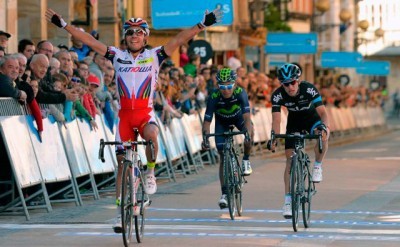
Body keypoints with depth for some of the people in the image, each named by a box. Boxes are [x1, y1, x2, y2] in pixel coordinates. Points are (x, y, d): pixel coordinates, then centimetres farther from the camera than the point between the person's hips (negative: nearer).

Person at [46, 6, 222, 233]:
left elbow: (180, 39, -6)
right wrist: (64, 25, -2)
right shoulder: (118, 56, 6)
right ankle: (121, 211, 11)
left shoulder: (154, 56, 2)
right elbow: (90, 41, 3)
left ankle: (150, 172, -8)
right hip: (125, 114, 2)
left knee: (151, 135, -36)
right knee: (122, 161, 3)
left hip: (146, 113, -2)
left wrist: (203, 25, -15)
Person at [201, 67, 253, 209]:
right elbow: (207, 121, -32)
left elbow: (247, 117, -44)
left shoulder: (240, 93, -35)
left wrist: (248, 133, -61)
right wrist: (205, 137, -50)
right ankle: (224, 193, -5)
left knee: (249, 132, -34)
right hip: (222, 121, 0)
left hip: (238, 117, 0)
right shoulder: (214, 97, -33)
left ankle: (246, 160, -8)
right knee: (223, 156, -9)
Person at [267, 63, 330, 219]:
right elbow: (276, 119, -32)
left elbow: (322, 112, -37)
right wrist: (274, 138, -49)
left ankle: (318, 166, -11)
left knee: (323, 135, -36)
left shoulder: (309, 89, -32)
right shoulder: (277, 95, -27)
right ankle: (288, 200, -4)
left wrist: (324, 127, -57)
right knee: (290, 159, -8)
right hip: (294, 122, 2)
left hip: (312, 118, -2)